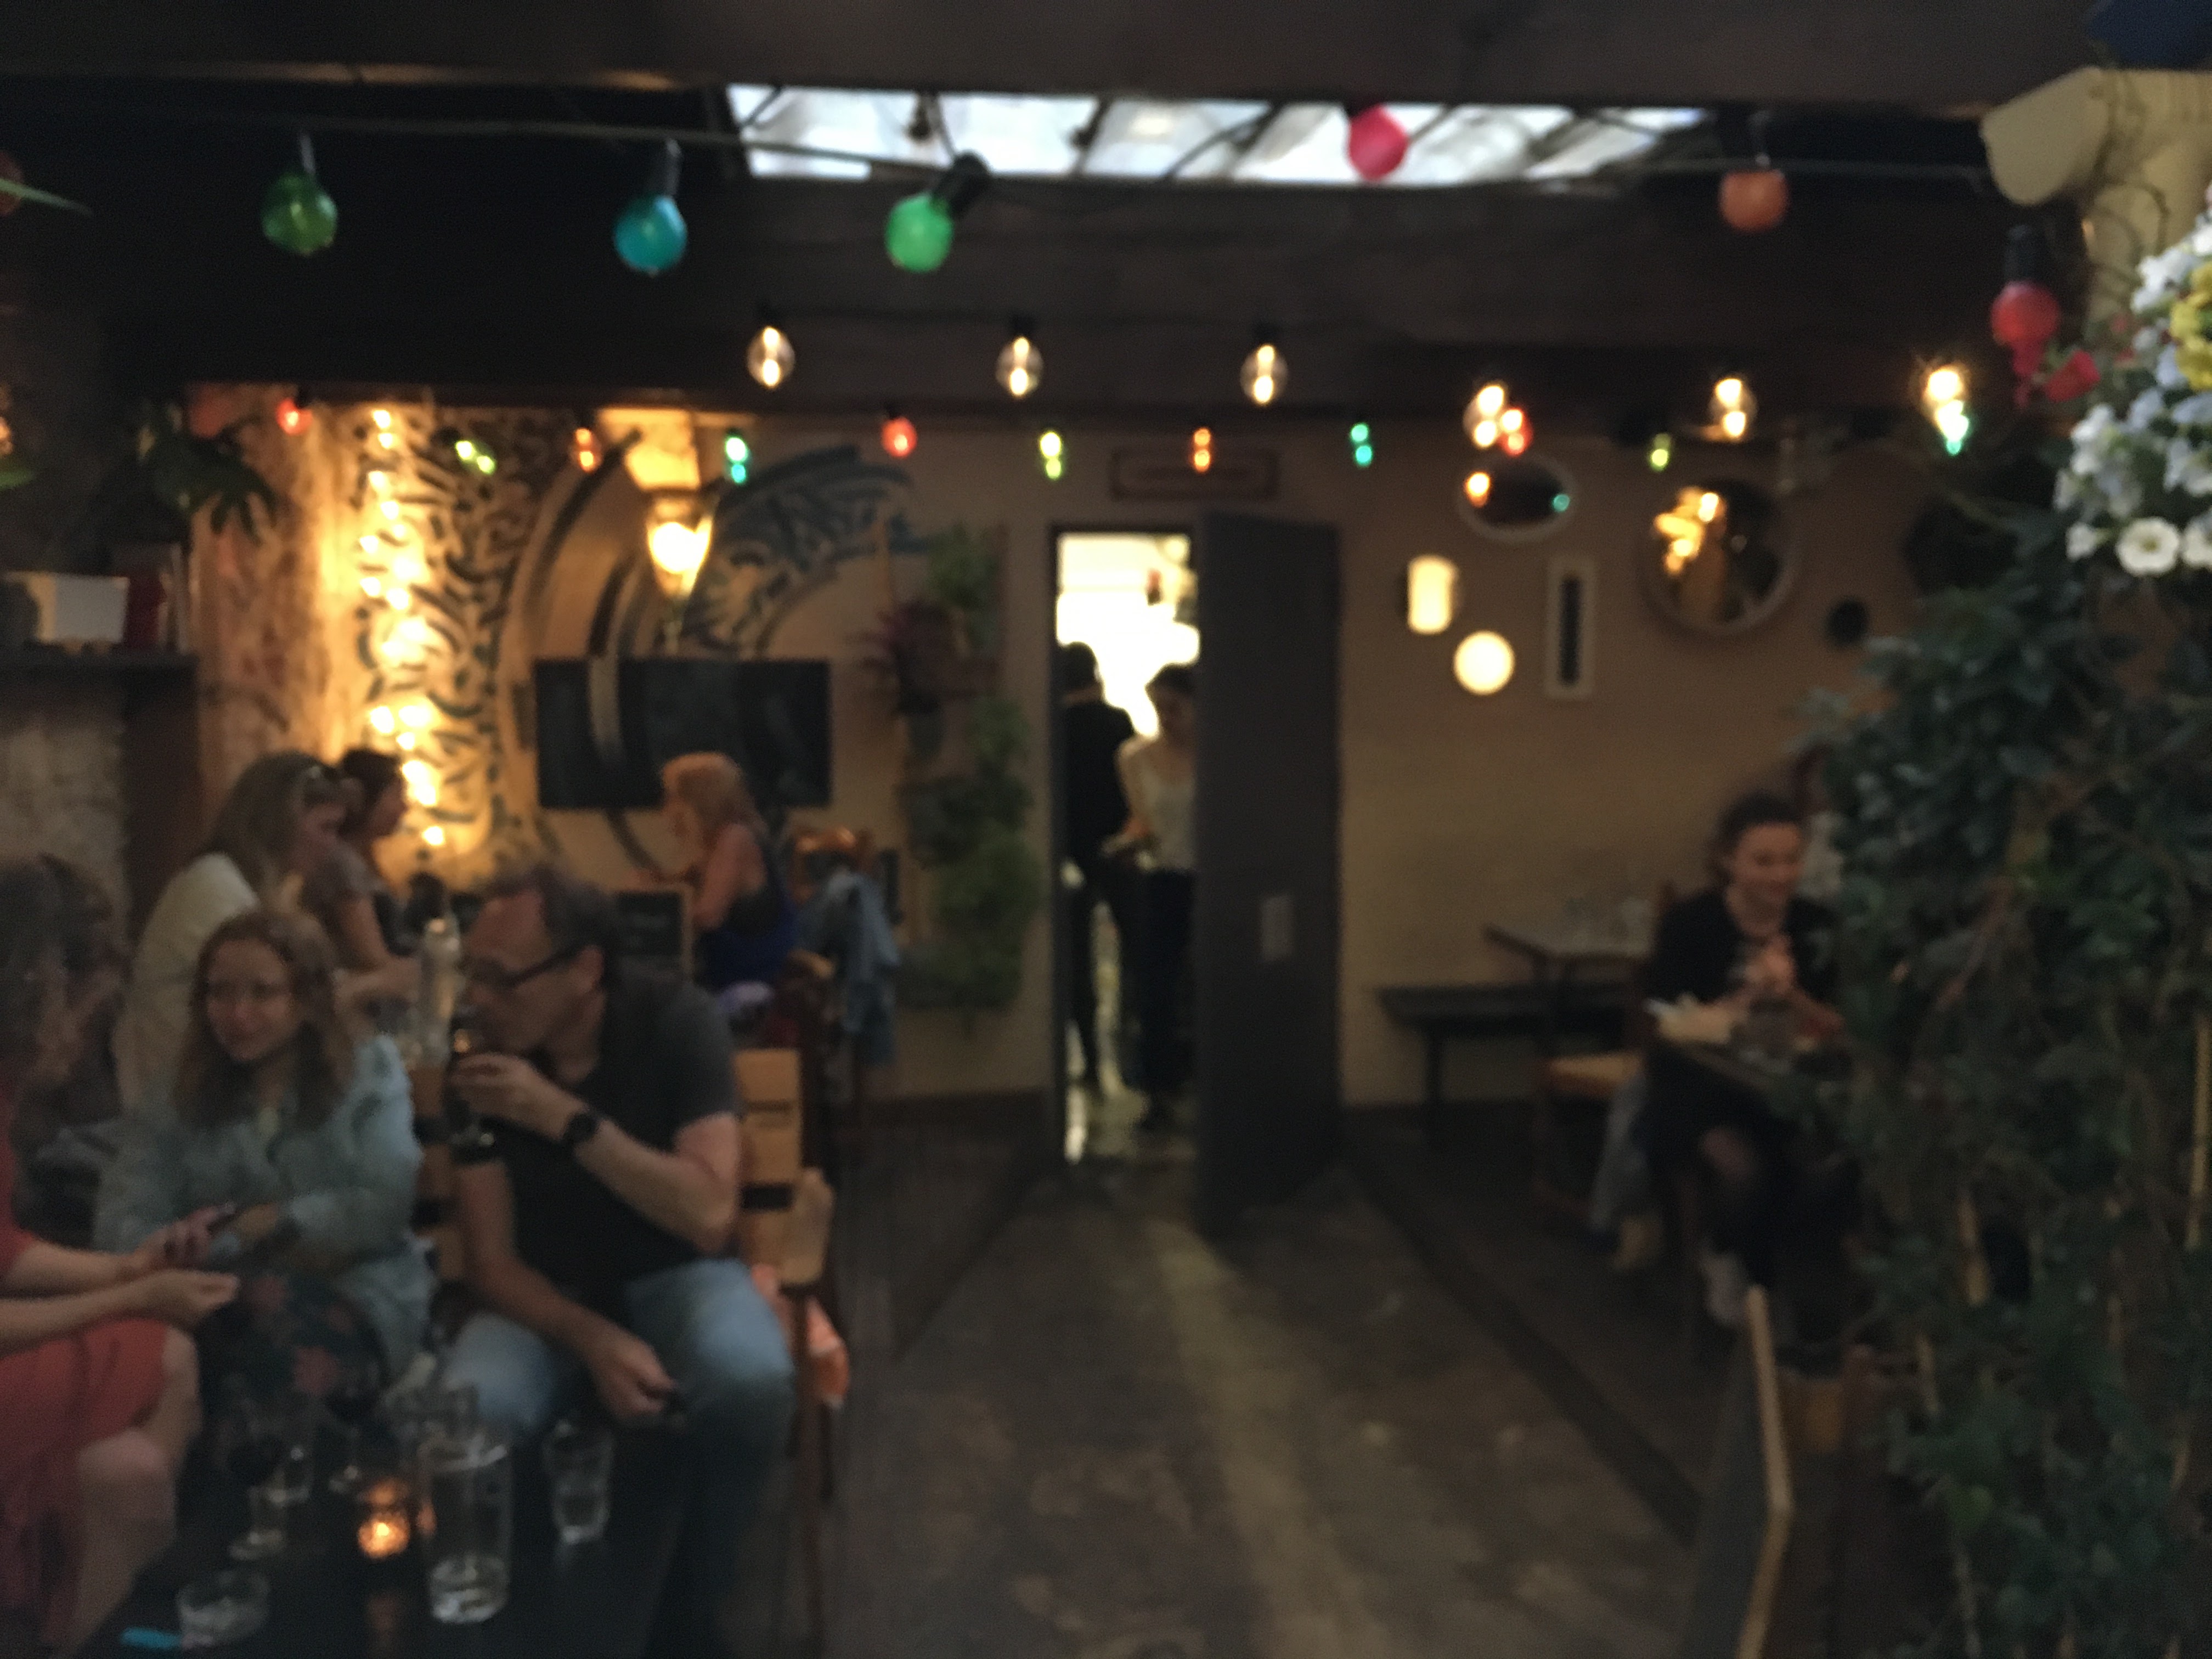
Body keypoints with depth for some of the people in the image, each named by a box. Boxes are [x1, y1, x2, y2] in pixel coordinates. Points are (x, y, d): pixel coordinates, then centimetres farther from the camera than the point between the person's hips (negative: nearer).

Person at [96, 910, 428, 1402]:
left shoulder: (369, 1072, 9)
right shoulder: (181, 1102, 16)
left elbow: (387, 1202, -5)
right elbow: (122, 1219, 0)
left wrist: (263, 1224, -15)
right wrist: (175, 1248, -24)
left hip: (356, 1297, -2)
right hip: (226, 1298, 2)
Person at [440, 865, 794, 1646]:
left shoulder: (674, 1022, -18)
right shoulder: (481, 1060, -11)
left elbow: (708, 1218, -26)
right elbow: (493, 1261, -10)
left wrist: (567, 1118, -32)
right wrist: (594, 1339, -29)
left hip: (674, 1274, -1)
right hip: (549, 1291, 2)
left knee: (751, 1382, -35)